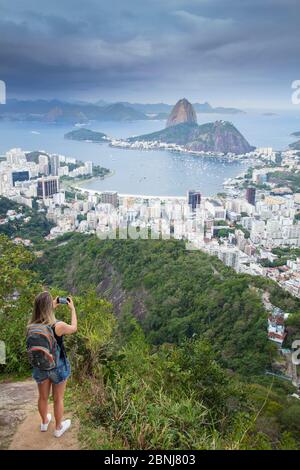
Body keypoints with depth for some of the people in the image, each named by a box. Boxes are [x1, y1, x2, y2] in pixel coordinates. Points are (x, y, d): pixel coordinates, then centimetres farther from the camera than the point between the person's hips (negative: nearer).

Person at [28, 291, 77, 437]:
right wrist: (72, 309, 6)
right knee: (58, 399, 17)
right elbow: (74, 328, -5)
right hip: (58, 366, -4)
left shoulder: (32, 326, -16)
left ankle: (44, 422, 48)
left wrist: (53, 307, 14)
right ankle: (58, 428, 36)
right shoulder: (58, 326, -28)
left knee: (43, 397, 25)